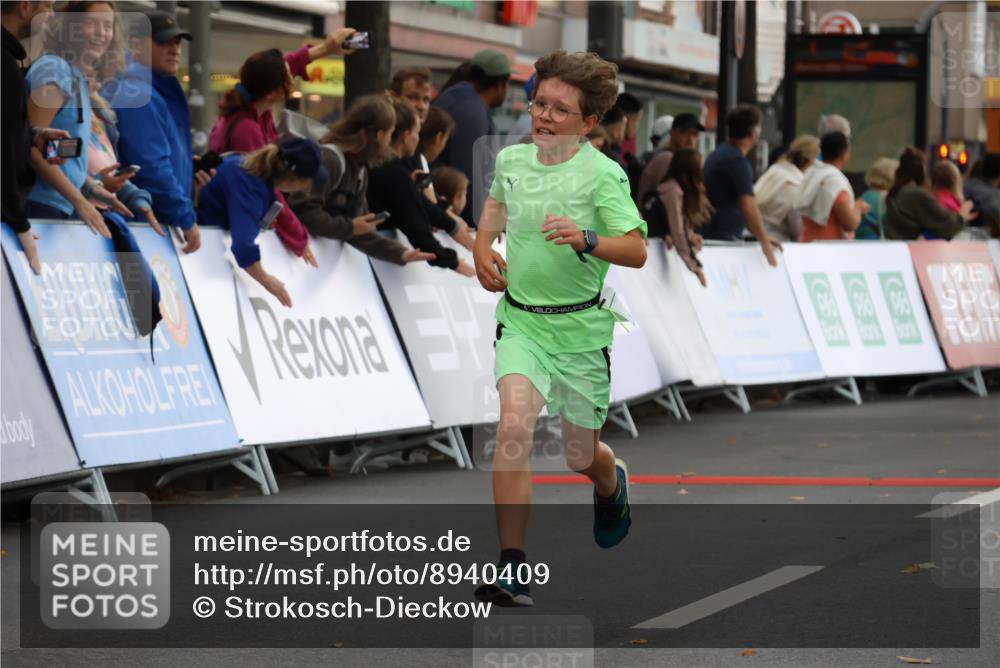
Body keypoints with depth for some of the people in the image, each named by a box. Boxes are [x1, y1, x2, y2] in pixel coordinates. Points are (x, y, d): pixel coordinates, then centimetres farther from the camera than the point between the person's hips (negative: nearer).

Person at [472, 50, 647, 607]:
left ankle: (613, 484, 51)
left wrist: (586, 239, -36)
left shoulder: (602, 174, -14)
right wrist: (483, 246, 10)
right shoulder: (511, 159, 1)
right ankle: (512, 569, -22)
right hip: (520, 322, 2)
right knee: (514, 426, -21)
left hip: (580, 328, -2)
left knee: (581, 454, 11)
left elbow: (637, 251, -20)